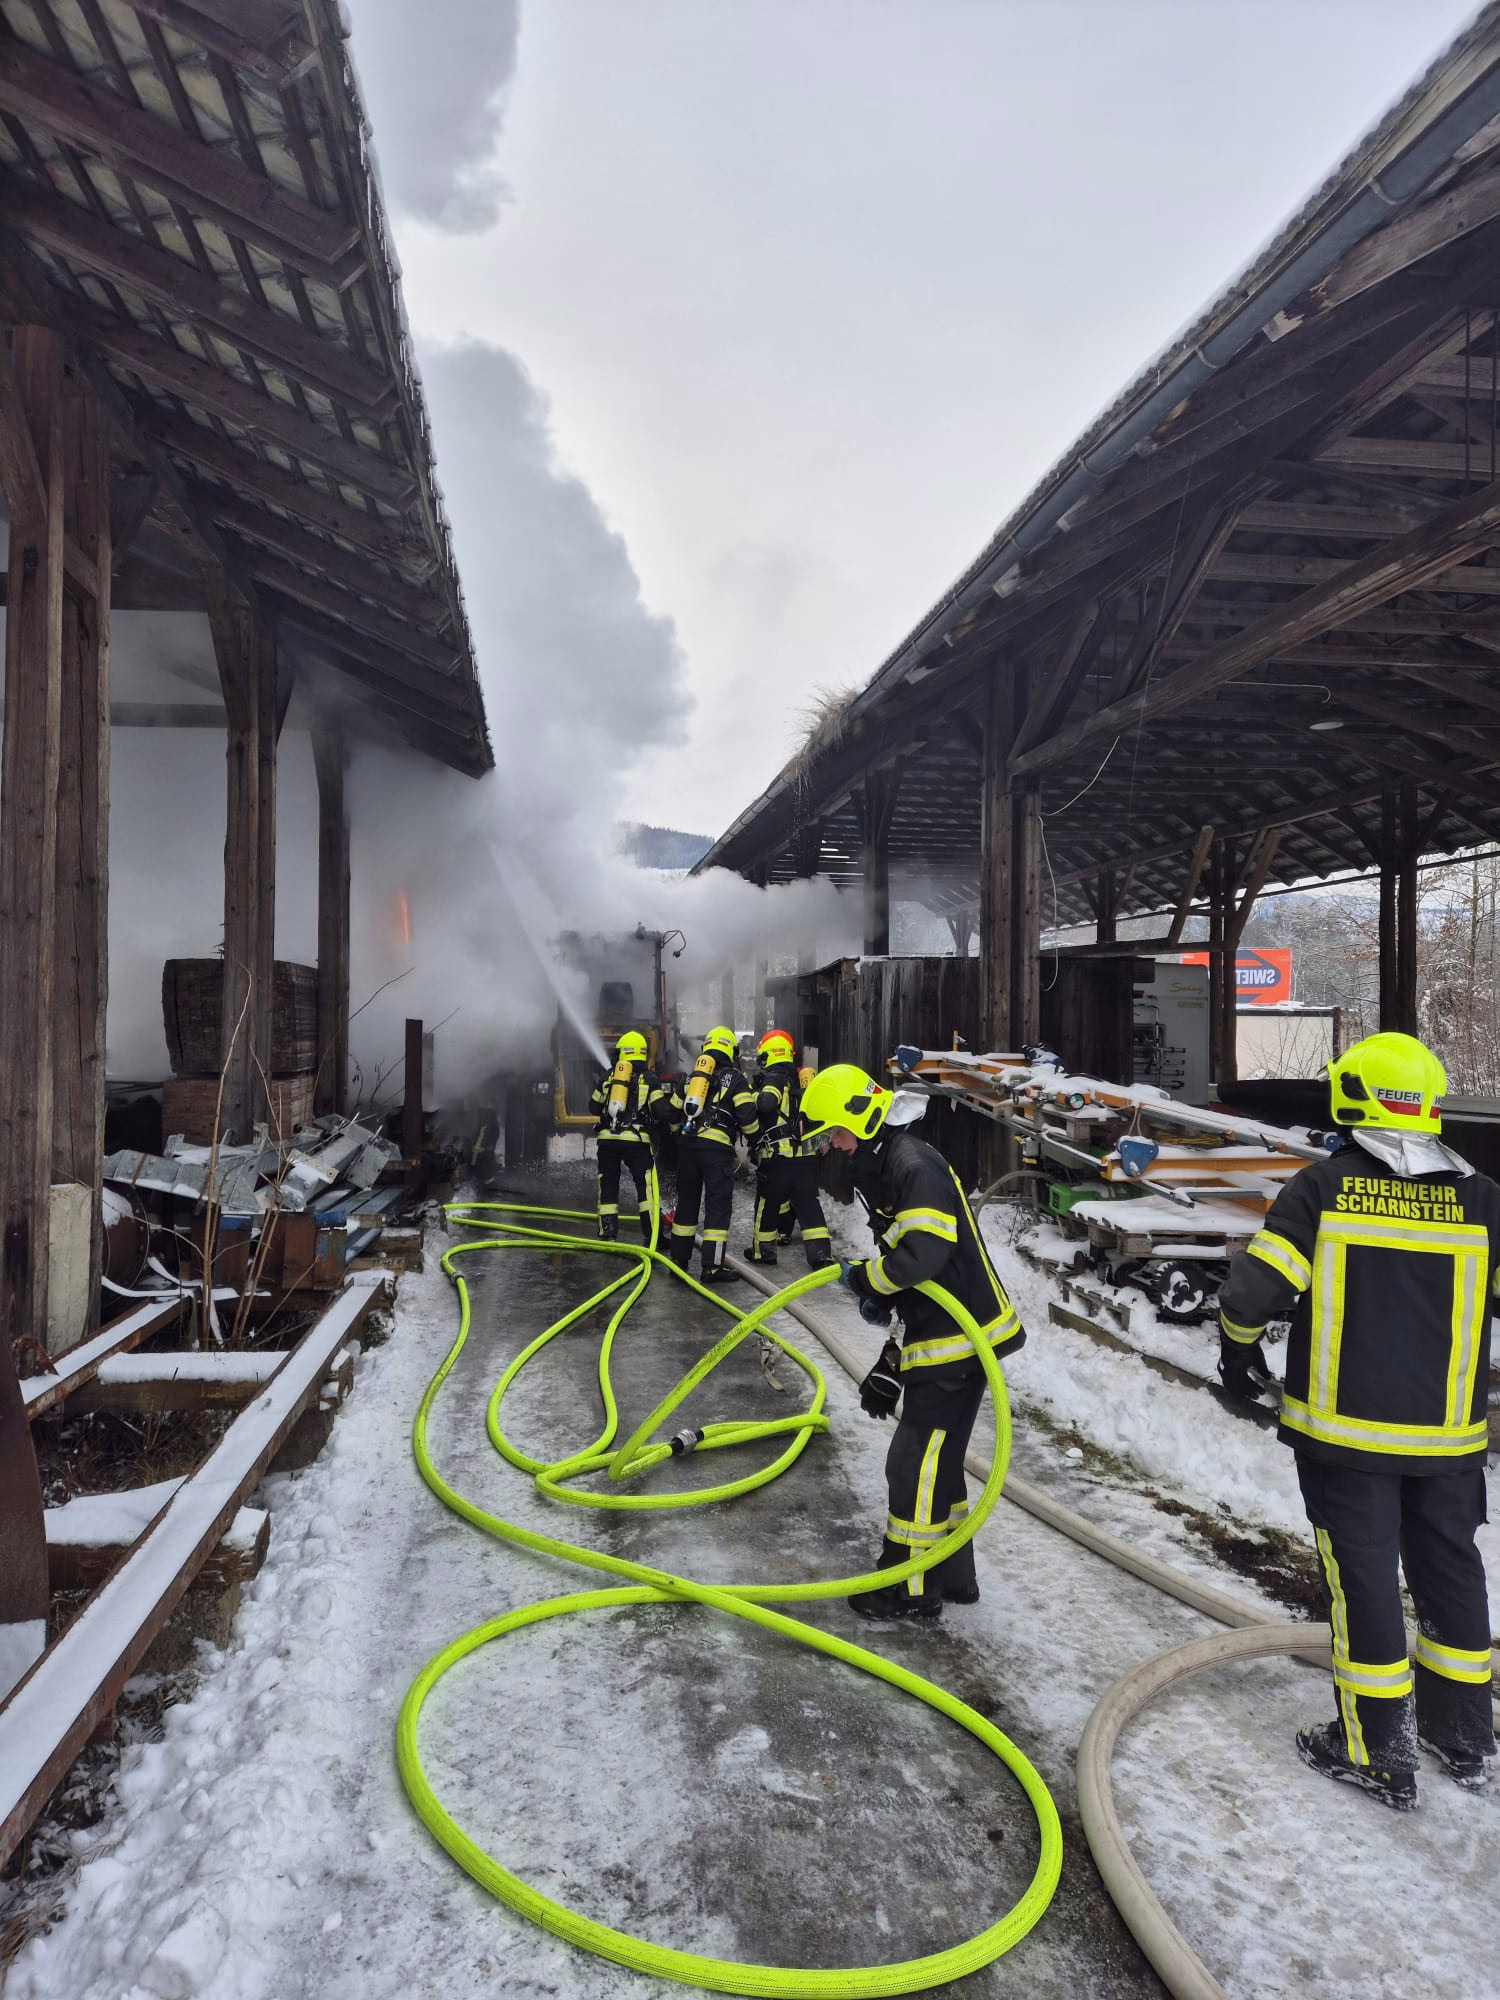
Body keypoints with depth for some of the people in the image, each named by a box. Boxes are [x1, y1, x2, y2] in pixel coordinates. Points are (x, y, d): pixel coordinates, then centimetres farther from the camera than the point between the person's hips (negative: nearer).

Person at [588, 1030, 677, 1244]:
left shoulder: (608, 1076, 11)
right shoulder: (650, 1079, 2)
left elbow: (594, 1106, 21)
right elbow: (661, 1110, -7)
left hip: (607, 1139, 3)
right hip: (636, 1140, -3)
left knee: (608, 1187, 11)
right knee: (646, 1187, 3)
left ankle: (608, 1235, 10)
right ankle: (651, 1235, -1)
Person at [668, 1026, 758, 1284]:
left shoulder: (692, 1076, 20)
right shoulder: (734, 1077, 3)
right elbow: (747, 1114, -6)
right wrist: (753, 1138, 11)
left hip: (687, 1144, 5)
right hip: (717, 1147, -5)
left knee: (686, 1202, 13)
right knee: (718, 1205, -3)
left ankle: (679, 1260, 18)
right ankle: (712, 1267, -6)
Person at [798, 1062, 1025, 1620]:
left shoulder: (916, 1165, -20)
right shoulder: (880, 1166, 13)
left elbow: (925, 1252, -31)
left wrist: (865, 1279, -16)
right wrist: (880, 1297, 8)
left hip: (957, 1342, -10)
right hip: (938, 1336, 10)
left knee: (915, 1464, 0)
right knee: (936, 1460, 20)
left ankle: (912, 1589, 14)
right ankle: (952, 1575, 34)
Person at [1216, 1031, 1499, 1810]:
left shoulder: (1322, 1187, -12)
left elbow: (1252, 1290, -16)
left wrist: (1240, 1352, 4)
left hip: (1344, 1429, -3)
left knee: (1363, 1578, 7)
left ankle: (1376, 1751, 18)